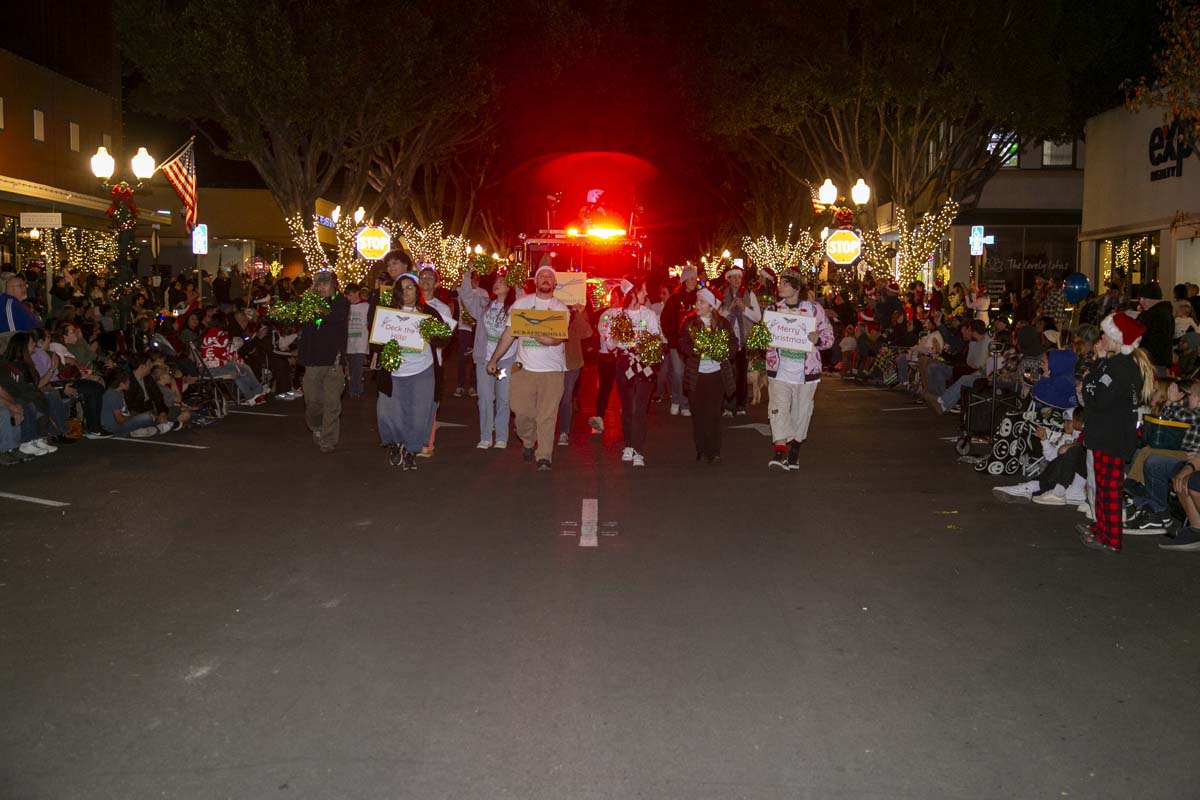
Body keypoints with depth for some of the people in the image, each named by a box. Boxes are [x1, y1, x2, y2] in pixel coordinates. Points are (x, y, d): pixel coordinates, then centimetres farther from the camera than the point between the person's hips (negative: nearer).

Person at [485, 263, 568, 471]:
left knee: (547, 415, -4)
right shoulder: (521, 303, 7)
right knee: (522, 411, 1)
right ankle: (528, 444, 27)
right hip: (524, 367, 1)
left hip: (551, 370, -1)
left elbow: (558, 339, -11)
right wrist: (494, 359, 8)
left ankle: (544, 457, 1)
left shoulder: (560, 308, 3)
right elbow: (509, 333, 9)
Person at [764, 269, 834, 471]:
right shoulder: (773, 309, 7)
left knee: (801, 412, 9)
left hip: (805, 370, -1)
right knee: (778, 409, -12)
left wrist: (817, 339, -20)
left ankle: (794, 450, 25)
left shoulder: (814, 309, -2)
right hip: (779, 370, 1)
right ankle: (780, 452, -16)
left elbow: (829, 337, 1)